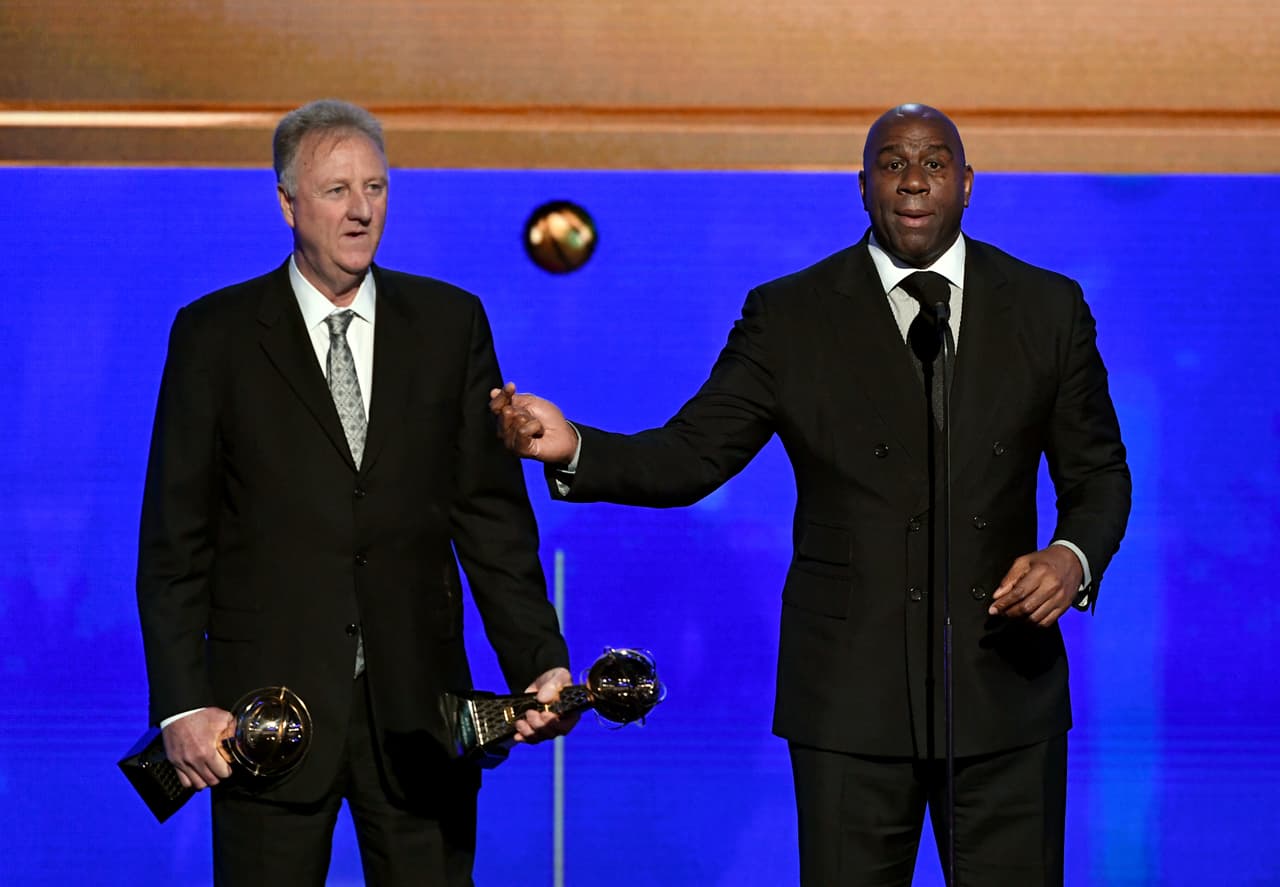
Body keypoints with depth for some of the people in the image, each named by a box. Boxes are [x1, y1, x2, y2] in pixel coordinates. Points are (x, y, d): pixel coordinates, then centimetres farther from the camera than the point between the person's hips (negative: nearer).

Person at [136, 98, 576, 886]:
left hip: (418, 708, 2)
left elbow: (492, 516, 7)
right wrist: (183, 703, -8)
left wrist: (541, 665, -3)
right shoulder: (215, 335, 2)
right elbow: (175, 539, 0)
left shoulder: (450, 324, 8)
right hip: (269, 708, -1)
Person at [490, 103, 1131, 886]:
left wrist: (1073, 556, -11)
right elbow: (692, 455, -2)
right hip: (851, 698, -1)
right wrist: (575, 449, -21)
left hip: (1005, 685, 1)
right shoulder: (790, 316, 1)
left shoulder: (1047, 307, 5)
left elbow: (1099, 474, 10)